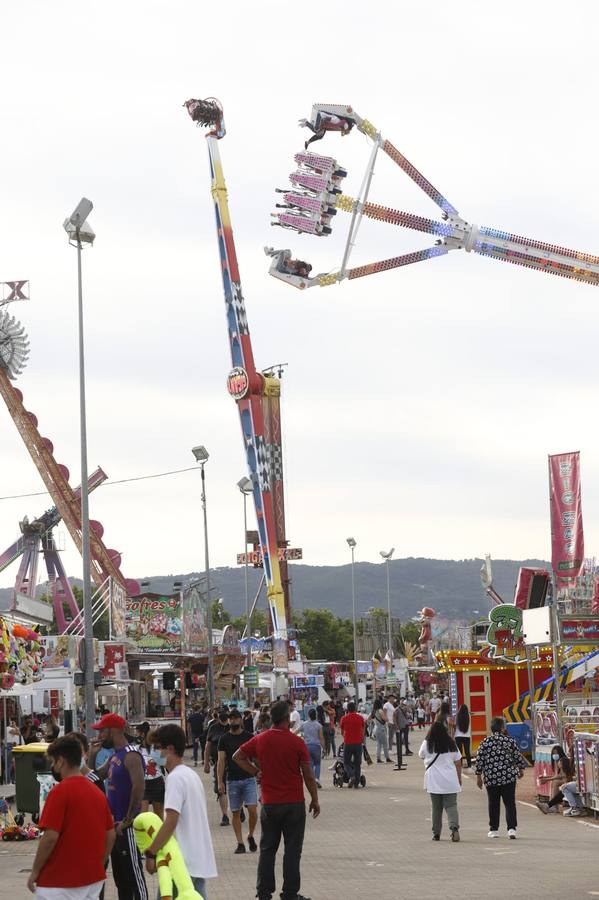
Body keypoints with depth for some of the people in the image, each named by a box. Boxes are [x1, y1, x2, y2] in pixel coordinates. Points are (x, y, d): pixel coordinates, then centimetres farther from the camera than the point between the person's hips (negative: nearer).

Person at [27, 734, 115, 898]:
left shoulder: (60, 791, -13)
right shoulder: (97, 792, 9)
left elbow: (50, 837, -18)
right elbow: (110, 836, 13)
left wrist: (35, 872, -8)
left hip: (60, 881, -7)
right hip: (93, 879, 7)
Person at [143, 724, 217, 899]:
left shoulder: (175, 778, -14)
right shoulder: (192, 775, 15)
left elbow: (171, 821, -22)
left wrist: (151, 852, -18)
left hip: (182, 860, -9)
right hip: (199, 858, 9)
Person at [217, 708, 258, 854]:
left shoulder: (248, 737, 4)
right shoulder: (224, 739, 4)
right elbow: (221, 761, 1)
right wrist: (220, 782, -7)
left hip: (248, 778, -1)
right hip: (232, 780, 1)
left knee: (252, 809, -12)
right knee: (236, 812, 2)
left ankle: (251, 836, 10)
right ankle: (240, 843, 9)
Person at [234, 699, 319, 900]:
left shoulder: (260, 740, -2)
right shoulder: (296, 742, -11)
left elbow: (237, 757, 6)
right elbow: (308, 775, -6)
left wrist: (256, 772, 4)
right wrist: (315, 800, 4)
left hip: (269, 804, 3)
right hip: (294, 804, -3)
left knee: (267, 848, 12)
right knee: (292, 850, 4)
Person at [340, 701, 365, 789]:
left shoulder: (344, 719, -2)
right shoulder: (360, 718, 1)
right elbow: (362, 731, 11)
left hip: (348, 743, -1)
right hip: (358, 743, 1)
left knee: (346, 763, 9)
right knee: (357, 764, 9)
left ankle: (351, 776, -17)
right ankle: (356, 783, 7)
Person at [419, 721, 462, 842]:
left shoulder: (427, 744, -4)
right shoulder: (451, 744, 1)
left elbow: (421, 755, 16)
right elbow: (458, 763, 5)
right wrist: (459, 779, 15)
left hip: (434, 781, -1)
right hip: (450, 780, 1)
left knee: (436, 807, 8)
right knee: (451, 805, 1)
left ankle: (436, 833, 13)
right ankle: (454, 827, -21)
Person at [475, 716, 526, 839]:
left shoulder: (485, 742, -3)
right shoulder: (510, 741, -4)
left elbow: (480, 759, -2)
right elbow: (518, 756, 2)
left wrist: (479, 775, 7)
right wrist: (521, 769, 19)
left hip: (491, 778, 1)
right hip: (509, 778, -1)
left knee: (493, 804, 11)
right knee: (510, 803, 2)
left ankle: (494, 829, 15)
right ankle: (511, 828, -8)